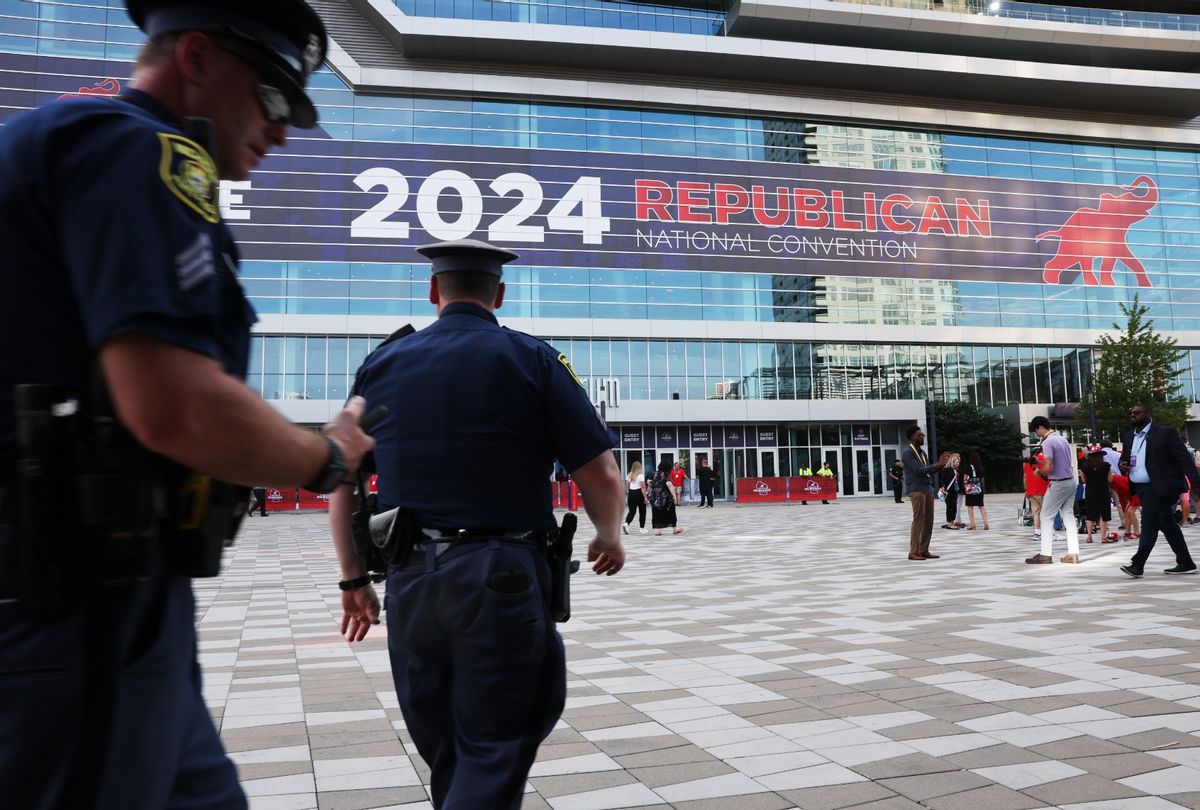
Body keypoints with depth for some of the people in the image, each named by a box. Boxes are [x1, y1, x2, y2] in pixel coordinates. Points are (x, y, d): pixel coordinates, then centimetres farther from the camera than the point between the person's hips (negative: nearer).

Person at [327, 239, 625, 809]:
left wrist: (353, 578, 19)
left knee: (445, 753, 19)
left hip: (410, 582, 4)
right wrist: (609, 538, 13)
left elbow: (341, 481, 10)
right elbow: (601, 474, -6)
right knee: (494, 753, 4)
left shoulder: (381, 364, 9)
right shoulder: (531, 359, -1)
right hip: (503, 575, -4)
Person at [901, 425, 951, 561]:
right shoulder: (907, 453, -8)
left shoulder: (922, 452, 19)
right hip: (916, 490, -8)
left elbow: (930, 471, 19)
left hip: (928, 489, 8)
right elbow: (918, 471, -17)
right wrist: (937, 464, -14)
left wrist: (941, 464, 3)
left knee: (929, 521, 6)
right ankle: (913, 552, -7)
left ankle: (924, 550, 11)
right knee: (919, 520, -10)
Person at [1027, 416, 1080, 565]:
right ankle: (1073, 553, 7)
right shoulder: (1062, 439, 12)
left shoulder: (1047, 442, -16)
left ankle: (1046, 554, 0)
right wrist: (1040, 462, 15)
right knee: (1068, 516, 10)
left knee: (1046, 517, 0)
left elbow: (1049, 467, -22)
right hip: (1070, 481, 8)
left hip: (1058, 484, -8)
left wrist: (1039, 471, -2)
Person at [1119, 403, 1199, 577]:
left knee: (1149, 522, -12)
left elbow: (1184, 458, -10)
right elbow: (1124, 458, 25)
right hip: (1141, 488, 7)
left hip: (1160, 487, -7)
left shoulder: (1165, 432, -7)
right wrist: (1123, 465, 0)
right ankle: (1186, 563, 19)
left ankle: (1137, 564, -14)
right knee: (1166, 524, 12)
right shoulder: (1129, 436, 13)